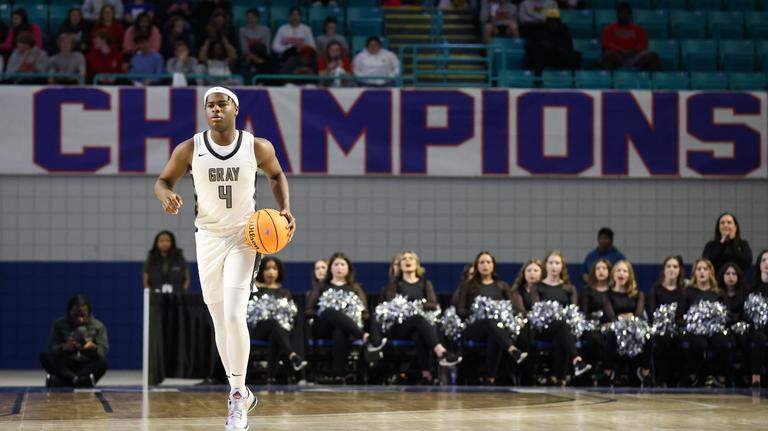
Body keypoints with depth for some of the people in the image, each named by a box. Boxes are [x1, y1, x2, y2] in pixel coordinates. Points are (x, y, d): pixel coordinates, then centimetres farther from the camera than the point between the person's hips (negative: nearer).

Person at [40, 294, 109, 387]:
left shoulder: (98, 326, 2)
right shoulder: (59, 324, 3)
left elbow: (103, 352, -4)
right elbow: (51, 349, -4)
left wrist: (93, 347, -26)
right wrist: (64, 347, -25)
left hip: (88, 367, -1)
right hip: (65, 368, 1)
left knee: (102, 363, -32)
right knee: (44, 356, -26)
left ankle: (58, 381, -40)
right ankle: (77, 380, -44)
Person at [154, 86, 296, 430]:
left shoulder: (258, 147, -8)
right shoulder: (190, 149, -7)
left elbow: (276, 175, 12)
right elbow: (163, 181, 4)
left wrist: (285, 209, -3)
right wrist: (168, 198, -19)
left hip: (244, 237, -2)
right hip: (208, 237, 2)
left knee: (234, 316, -18)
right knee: (220, 322, 9)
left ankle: (237, 395, -10)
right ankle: (240, 394, 24)